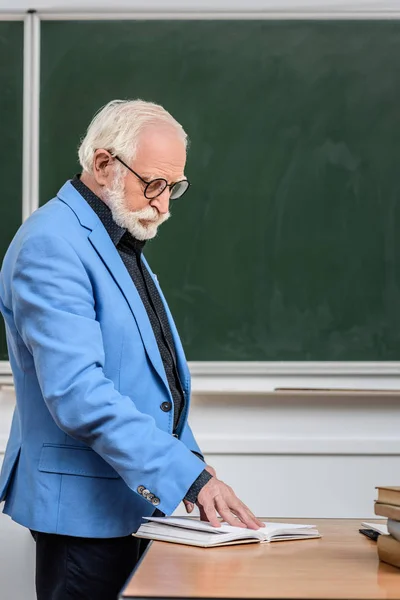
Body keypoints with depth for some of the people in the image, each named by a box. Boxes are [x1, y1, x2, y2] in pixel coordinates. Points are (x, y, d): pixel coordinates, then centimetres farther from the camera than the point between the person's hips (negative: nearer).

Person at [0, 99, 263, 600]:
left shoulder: (123, 243, 15)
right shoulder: (51, 245, -16)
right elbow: (77, 393, -26)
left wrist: (192, 465, 11)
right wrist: (189, 475, -28)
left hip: (133, 499, 9)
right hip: (83, 506, -9)